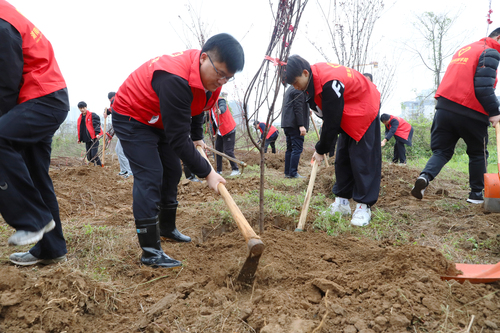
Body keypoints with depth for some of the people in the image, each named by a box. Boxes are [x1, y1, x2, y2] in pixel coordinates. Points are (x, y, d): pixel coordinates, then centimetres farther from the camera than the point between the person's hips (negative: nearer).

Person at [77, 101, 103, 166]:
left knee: (94, 154, -16)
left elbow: (96, 124, -12)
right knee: (89, 156, 5)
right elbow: (80, 129, 25)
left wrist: (97, 133, -24)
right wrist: (79, 139, 22)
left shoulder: (92, 115, -2)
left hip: (94, 138, -7)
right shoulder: (80, 118, 18)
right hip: (87, 140, 7)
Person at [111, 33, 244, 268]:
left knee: (172, 172, 11)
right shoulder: (175, 80, -39)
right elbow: (178, 139, -36)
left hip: (160, 121, 9)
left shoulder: (210, 75, -10)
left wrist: (197, 137, 6)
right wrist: (206, 173, -30)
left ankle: (167, 228, 31)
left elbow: (197, 105, 13)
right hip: (131, 119, -9)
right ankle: (150, 252, -13)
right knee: (149, 176, -17)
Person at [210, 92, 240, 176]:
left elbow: (223, 107, -40)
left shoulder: (220, 100, -16)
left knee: (228, 151, -11)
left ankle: (236, 169, 1)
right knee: (218, 150, 8)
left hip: (229, 131, -8)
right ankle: (219, 170, 17)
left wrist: (220, 110, -62)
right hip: (219, 133, 9)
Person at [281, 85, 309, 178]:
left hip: (287, 123, 10)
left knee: (290, 148, 10)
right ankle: (293, 173, -9)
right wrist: (301, 125, -21)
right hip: (295, 124, -10)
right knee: (297, 148, -8)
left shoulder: (290, 89, 22)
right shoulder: (299, 90, -9)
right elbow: (298, 108, -18)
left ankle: (287, 172, 11)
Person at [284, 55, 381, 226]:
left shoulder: (329, 83, -35)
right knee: (342, 158, 7)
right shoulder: (314, 76, -7)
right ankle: (342, 201, 15)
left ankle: (364, 206, -2)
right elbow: (329, 116, 3)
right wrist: (322, 147, -1)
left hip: (363, 110, -9)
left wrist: (321, 149, -17)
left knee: (362, 159, -10)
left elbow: (332, 122, -28)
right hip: (347, 116, 9)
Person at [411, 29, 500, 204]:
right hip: (470, 112, -6)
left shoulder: (463, 50, 21)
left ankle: (425, 176, -20)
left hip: (445, 108, 6)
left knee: (442, 151, 8)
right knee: (478, 154, 14)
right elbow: (484, 87, -16)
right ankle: (476, 194, 19)